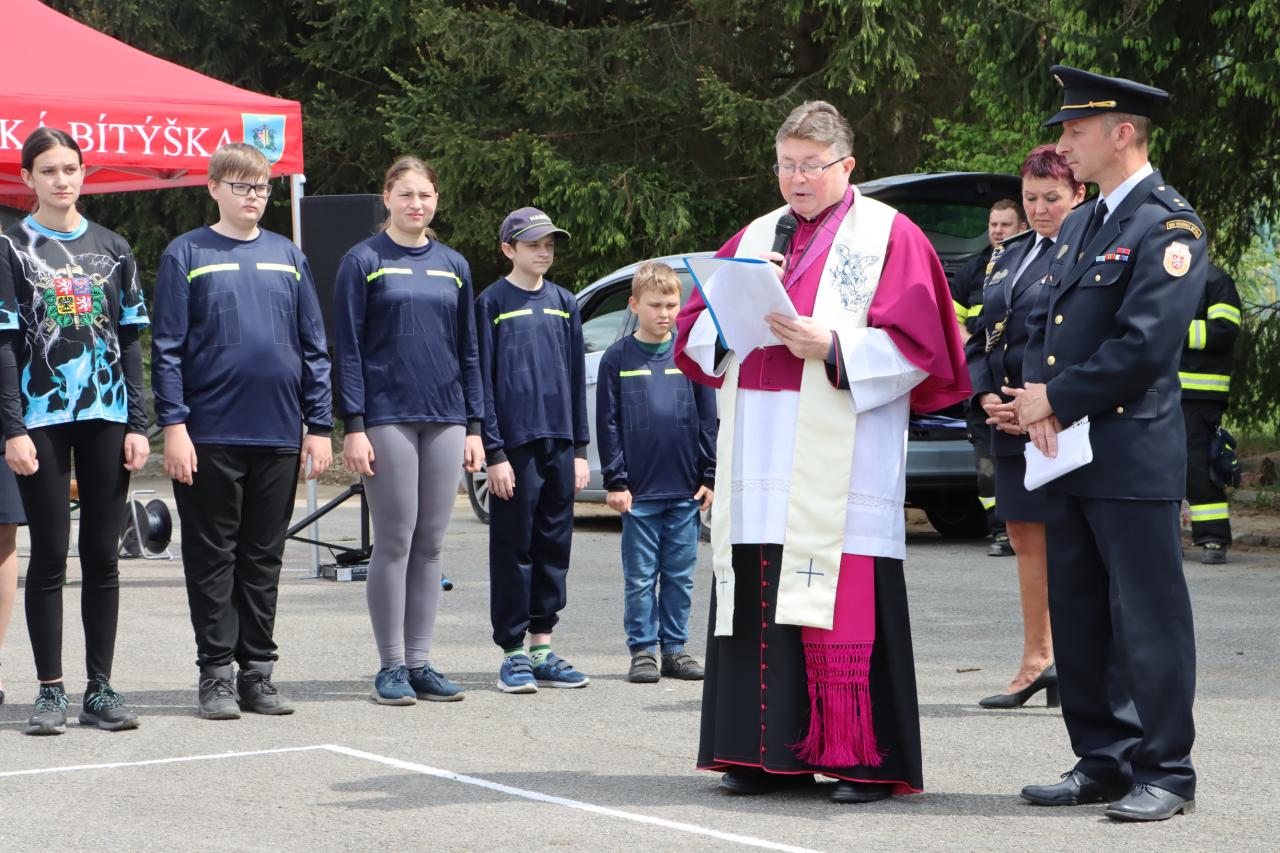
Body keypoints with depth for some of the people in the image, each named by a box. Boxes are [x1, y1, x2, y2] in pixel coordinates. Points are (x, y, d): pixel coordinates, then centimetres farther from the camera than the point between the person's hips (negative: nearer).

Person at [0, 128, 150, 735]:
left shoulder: (112, 248, 11)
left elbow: (130, 341, 11)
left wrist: (137, 424, 4)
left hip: (106, 416, 3)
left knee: (103, 555, 4)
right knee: (49, 555, -1)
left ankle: (100, 689, 9)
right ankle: (50, 693, 5)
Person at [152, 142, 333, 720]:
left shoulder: (288, 257, 11)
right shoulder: (187, 255, 0)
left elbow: (314, 347, 12)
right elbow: (167, 347, -3)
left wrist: (319, 425, 5)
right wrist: (173, 424, -11)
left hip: (278, 435, 3)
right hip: (210, 434, -3)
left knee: (264, 559, 8)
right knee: (213, 558, 2)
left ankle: (258, 670, 15)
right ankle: (216, 673, 8)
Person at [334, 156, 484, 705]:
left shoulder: (453, 266, 13)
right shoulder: (364, 262, 0)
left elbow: (468, 350, 15)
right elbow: (347, 349, -4)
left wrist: (474, 427, 10)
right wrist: (353, 426, -11)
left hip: (444, 421, 4)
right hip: (387, 419, -4)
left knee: (431, 545, 5)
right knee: (395, 543, -3)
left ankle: (420, 663, 11)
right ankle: (391, 667, 4)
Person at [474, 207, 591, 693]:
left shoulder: (564, 303, 13)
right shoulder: (492, 303, -2)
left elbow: (576, 379, 15)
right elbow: (483, 382, -5)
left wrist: (580, 449, 10)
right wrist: (494, 452, -11)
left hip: (559, 444, 5)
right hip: (515, 444, -5)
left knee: (554, 547, 7)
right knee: (514, 547, -2)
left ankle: (542, 648, 14)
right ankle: (513, 653, 4)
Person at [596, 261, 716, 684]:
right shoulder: (618, 358, 1)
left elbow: (708, 420, 8)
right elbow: (608, 425, 1)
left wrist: (709, 477, 3)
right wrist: (615, 480, -5)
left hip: (686, 490, 2)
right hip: (639, 491, -2)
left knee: (680, 576, 7)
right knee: (640, 577, 2)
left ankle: (674, 648, 15)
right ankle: (642, 650, 9)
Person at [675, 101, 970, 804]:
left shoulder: (888, 236, 4)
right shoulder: (756, 238, 20)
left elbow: (913, 345, -5)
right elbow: (697, 331, 17)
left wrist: (832, 348, -17)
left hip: (840, 464, -5)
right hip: (759, 460, 5)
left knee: (843, 608, -9)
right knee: (761, 604, 3)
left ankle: (864, 758, -3)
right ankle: (772, 753, 10)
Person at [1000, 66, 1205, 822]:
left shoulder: (1169, 226, -10)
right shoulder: (1080, 226, 17)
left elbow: (1144, 343, -18)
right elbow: (1045, 323, 17)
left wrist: (1056, 400, -11)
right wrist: (1036, 398, -3)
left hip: (1134, 455, -9)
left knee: (1148, 618, -3)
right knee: (1077, 616, 12)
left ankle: (1164, 773, 3)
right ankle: (1103, 761, 21)